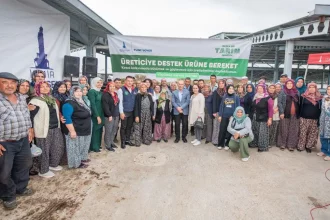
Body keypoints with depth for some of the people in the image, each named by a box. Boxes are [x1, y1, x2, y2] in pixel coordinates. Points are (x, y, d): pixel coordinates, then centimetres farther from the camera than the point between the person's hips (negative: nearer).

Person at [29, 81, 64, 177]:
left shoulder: (52, 99, 13)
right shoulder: (35, 101, -12)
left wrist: (60, 118, 23)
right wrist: (32, 130, -17)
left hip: (56, 128, 8)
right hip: (44, 130, -8)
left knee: (58, 147, 15)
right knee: (44, 150, 3)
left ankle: (53, 164, 36)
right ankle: (43, 171, 19)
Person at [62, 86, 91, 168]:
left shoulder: (81, 102, 11)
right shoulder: (69, 103, -20)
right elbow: (67, 118, -26)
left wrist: (88, 127, 24)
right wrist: (72, 131, -27)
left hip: (84, 130, 10)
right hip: (76, 131, -10)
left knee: (83, 146, 21)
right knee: (76, 147, 3)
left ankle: (82, 158, 35)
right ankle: (76, 163, 14)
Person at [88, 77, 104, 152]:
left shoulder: (100, 92, 12)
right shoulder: (91, 91, -12)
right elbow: (92, 105, -18)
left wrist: (101, 115, 9)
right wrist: (97, 116, -19)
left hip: (101, 114, 8)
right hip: (95, 115, -8)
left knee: (99, 129, 14)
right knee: (95, 130, 1)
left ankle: (97, 144, 27)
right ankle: (94, 147, 13)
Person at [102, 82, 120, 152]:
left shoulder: (116, 94, 14)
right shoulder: (105, 95, -10)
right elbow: (105, 106, -17)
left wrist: (118, 114, 15)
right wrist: (109, 115, -19)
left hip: (116, 115, 7)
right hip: (109, 116, -7)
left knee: (114, 130, 14)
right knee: (108, 131, -1)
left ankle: (111, 142, 29)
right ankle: (108, 145, 9)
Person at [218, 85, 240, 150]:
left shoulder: (236, 97, -1)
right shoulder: (224, 97, 7)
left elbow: (237, 107, -3)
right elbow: (221, 106, 7)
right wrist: (220, 115, 1)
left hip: (232, 117, -2)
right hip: (224, 116, 2)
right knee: (222, 130, 3)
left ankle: (227, 144, 17)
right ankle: (220, 144, 14)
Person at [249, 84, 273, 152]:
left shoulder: (267, 98, -9)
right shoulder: (255, 97, 9)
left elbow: (270, 109, -11)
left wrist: (270, 118, -15)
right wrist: (251, 116, 13)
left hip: (263, 119, -6)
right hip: (254, 118, 6)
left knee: (262, 133, -1)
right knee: (254, 132, 14)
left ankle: (262, 146, 8)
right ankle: (254, 143, 27)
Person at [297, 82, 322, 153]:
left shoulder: (319, 98, 5)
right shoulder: (303, 96, -1)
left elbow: (320, 109, 7)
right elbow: (300, 107, 2)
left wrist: (319, 119, 2)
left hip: (314, 119, 2)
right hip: (304, 118, -2)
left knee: (312, 134, 7)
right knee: (303, 133, 2)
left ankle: (309, 146, 22)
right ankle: (300, 146, 14)